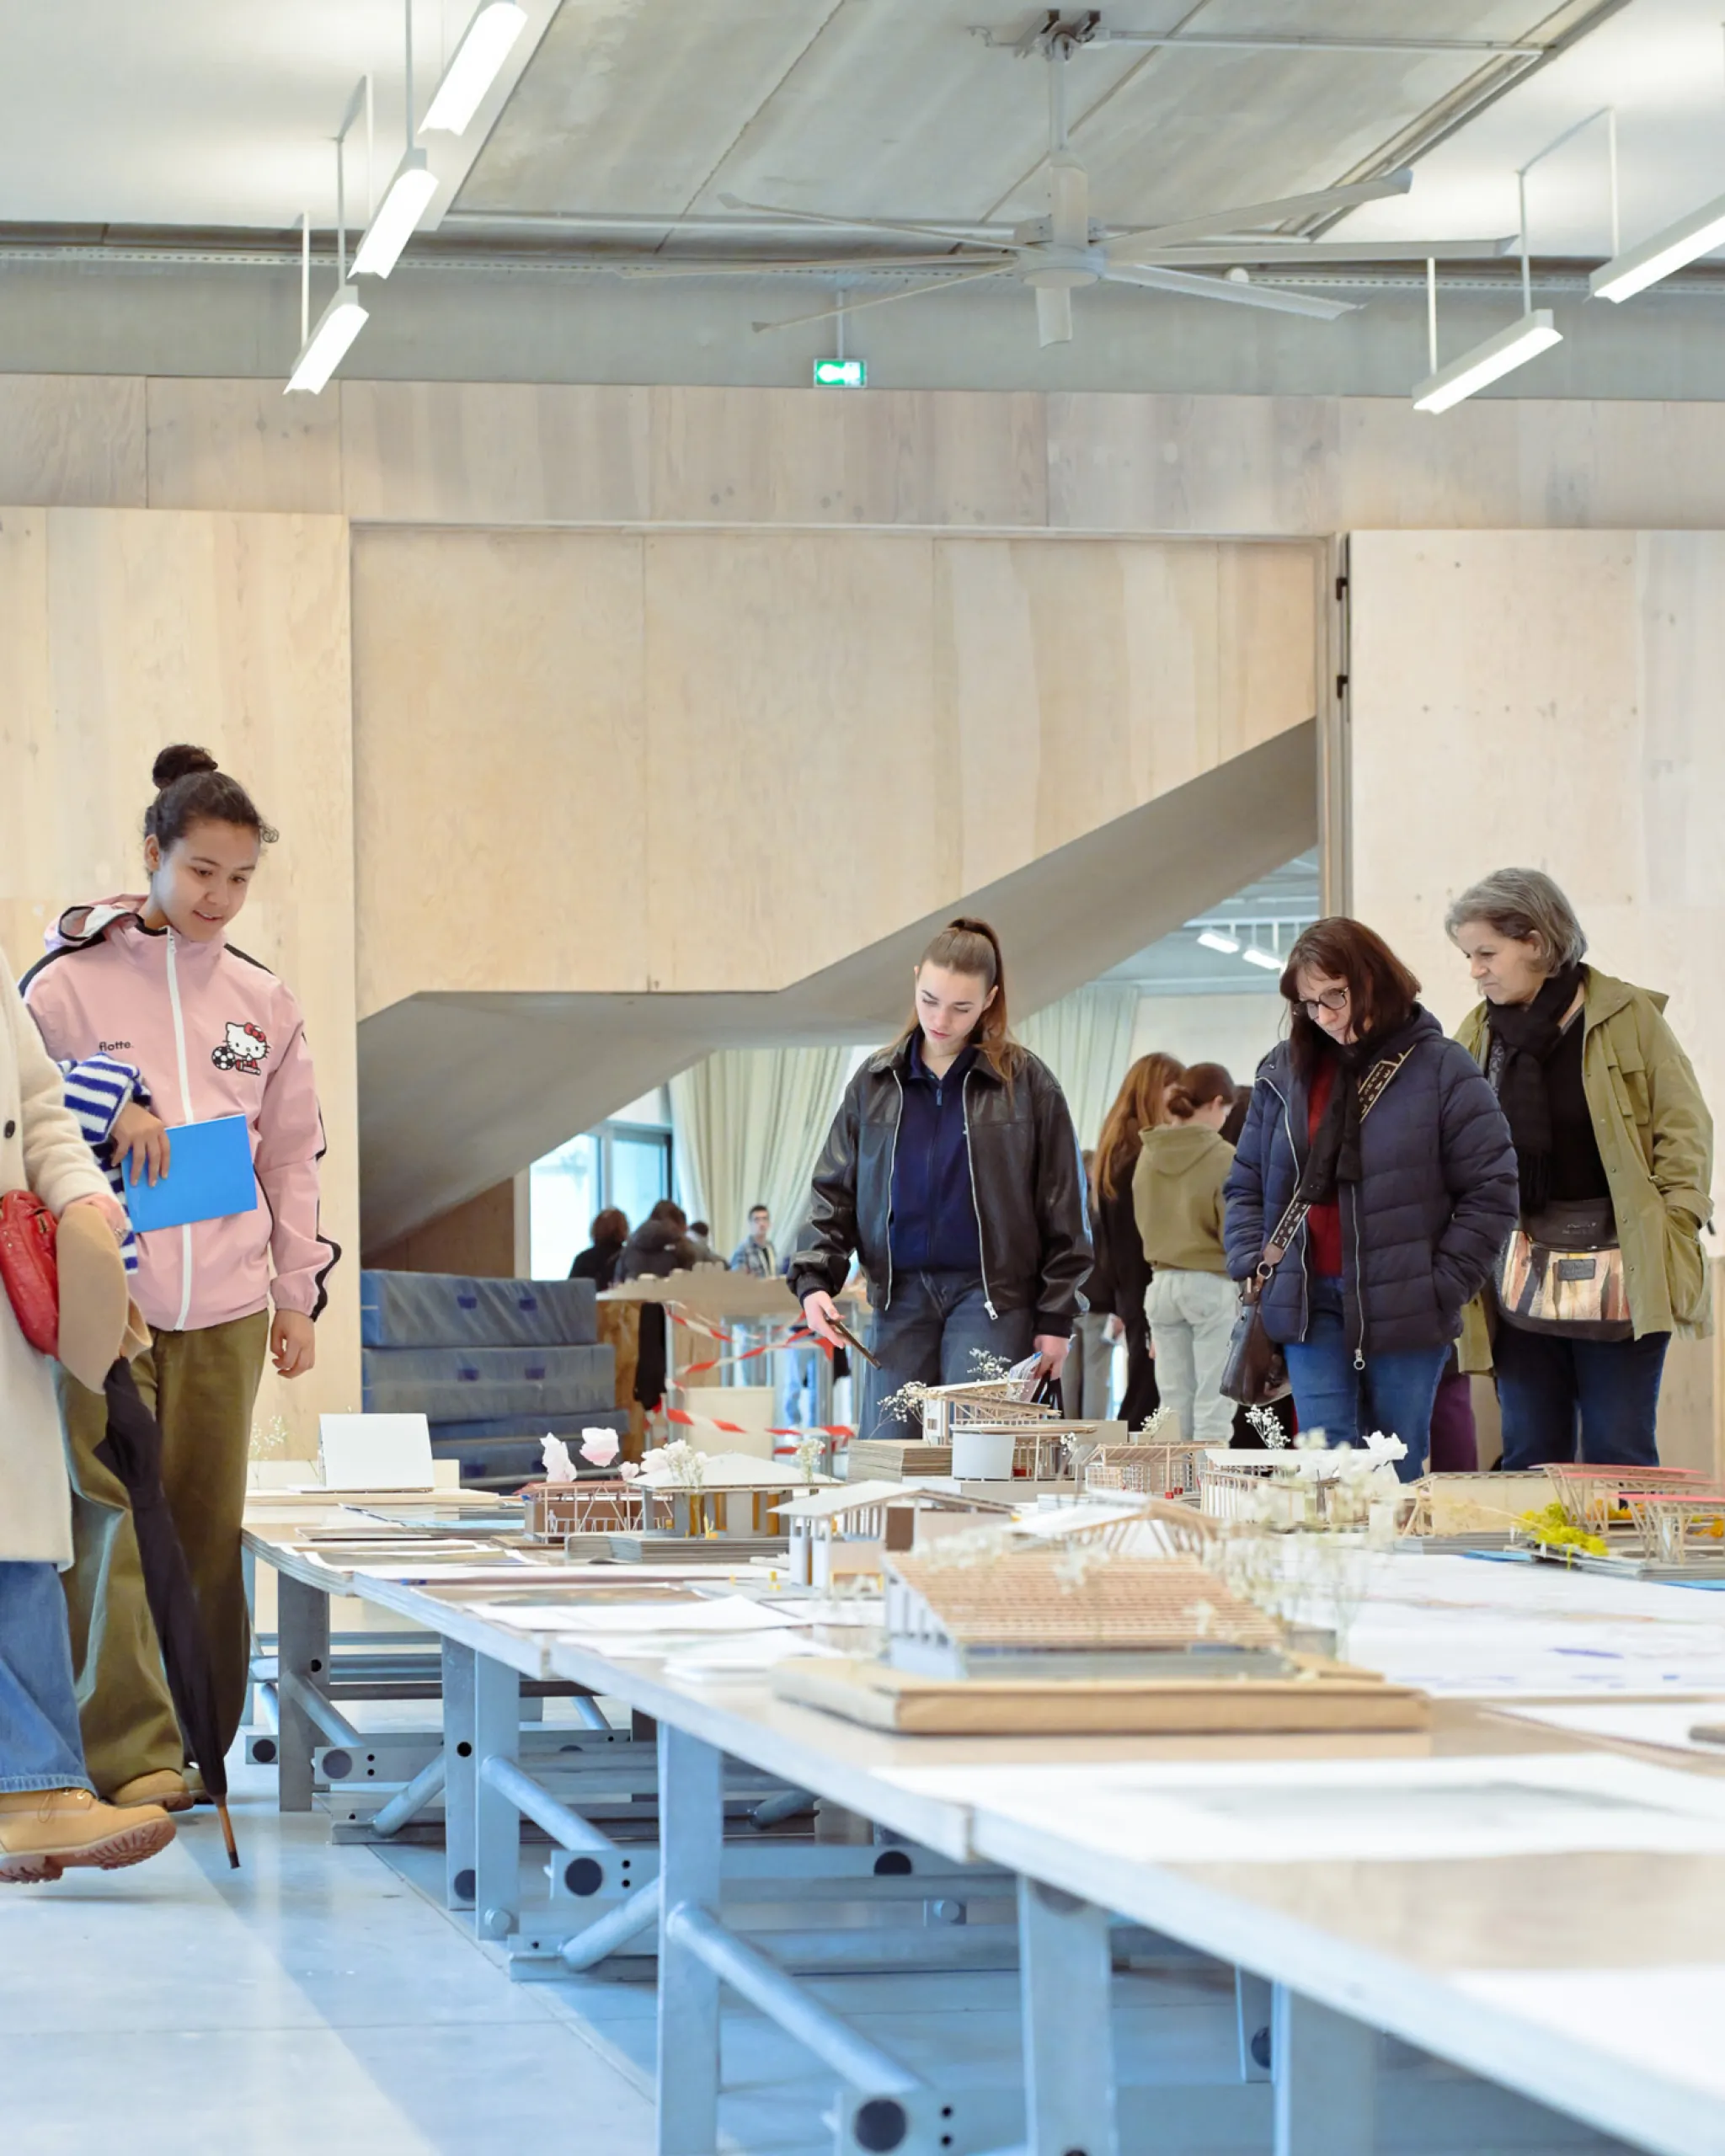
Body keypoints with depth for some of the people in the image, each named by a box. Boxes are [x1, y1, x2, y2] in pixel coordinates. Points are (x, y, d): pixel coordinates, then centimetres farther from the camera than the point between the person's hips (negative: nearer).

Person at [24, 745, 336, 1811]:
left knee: (209, 1531, 4)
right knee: (112, 1517, -12)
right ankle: (130, 1753, -16)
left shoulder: (264, 1002, 13)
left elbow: (294, 1156, 17)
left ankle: (197, 1749, 12)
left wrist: (298, 1295, 14)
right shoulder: (69, 981, 2)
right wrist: (109, 1105, -14)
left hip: (223, 1310, 3)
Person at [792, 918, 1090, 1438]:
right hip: (899, 1296, 3)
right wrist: (813, 1278, -4)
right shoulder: (875, 1082, 10)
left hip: (991, 1297, -3)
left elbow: (1062, 1211, 2)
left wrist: (1055, 1318, -1)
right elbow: (834, 1192, 11)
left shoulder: (1025, 1083, 1)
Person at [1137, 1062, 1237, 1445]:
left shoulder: (1148, 1155, 2)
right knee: (1213, 1403, -1)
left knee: (1174, 1401, 11)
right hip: (1213, 1283, -5)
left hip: (1162, 1281, 5)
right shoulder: (1223, 1158, -14)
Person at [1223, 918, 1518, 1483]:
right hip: (1311, 1304, 3)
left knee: (1399, 1473, 2)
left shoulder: (1441, 1069, -3)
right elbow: (1245, 1185, 17)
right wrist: (1252, 1267, 3)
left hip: (1403, 1309, -2)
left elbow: (1490, 1191, -3)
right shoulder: (1284, 1070, 8)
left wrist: (1442, 1286, -8)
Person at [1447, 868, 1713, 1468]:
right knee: (1528, 1457, 6)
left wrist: (1668, 1234, -10)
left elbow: (1684, 1131, -2)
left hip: (1618, 1273, -4)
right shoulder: (1476, 1036, 9)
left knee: (1618, 1457, -2)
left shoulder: (1628, 1018, -3)